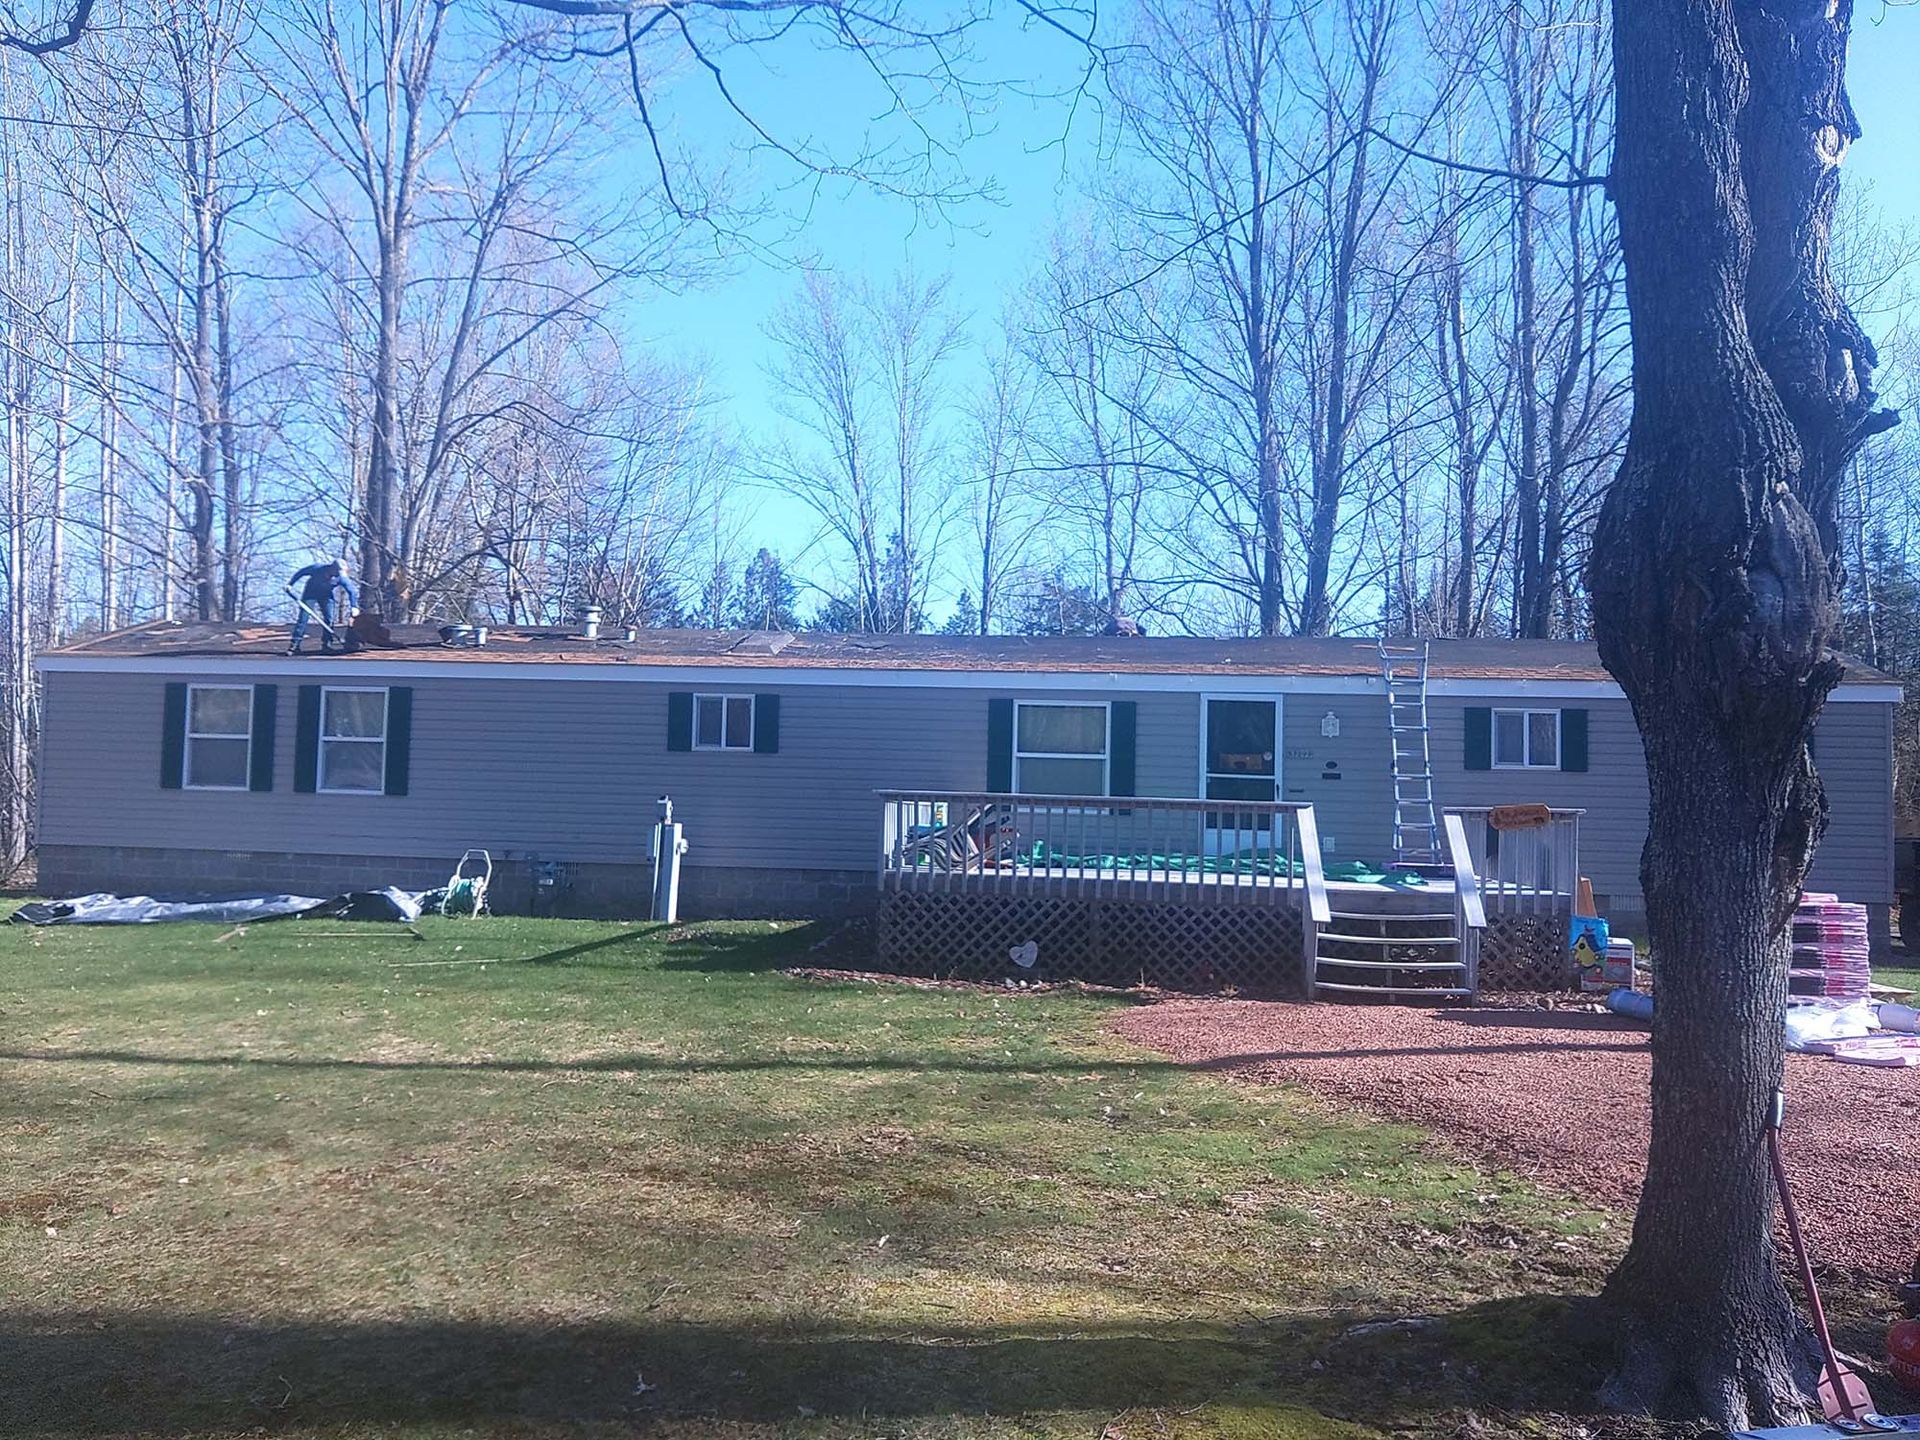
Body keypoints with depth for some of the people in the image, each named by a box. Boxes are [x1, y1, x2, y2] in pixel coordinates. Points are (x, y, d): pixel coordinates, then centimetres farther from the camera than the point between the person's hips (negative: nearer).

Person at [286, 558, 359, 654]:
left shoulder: (342, 578, -27)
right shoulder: (318, 568, -31)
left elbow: (352, 591, -19)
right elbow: (301, 572, -15)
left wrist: (353, 607, -28)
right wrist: (290, 584, -11)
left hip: (326, 596, 2)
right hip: (310, 593, -2)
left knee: (329, 619, -4)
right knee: (303, 618, -9)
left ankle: (326, 645, 7)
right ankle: (294, 645, -9)